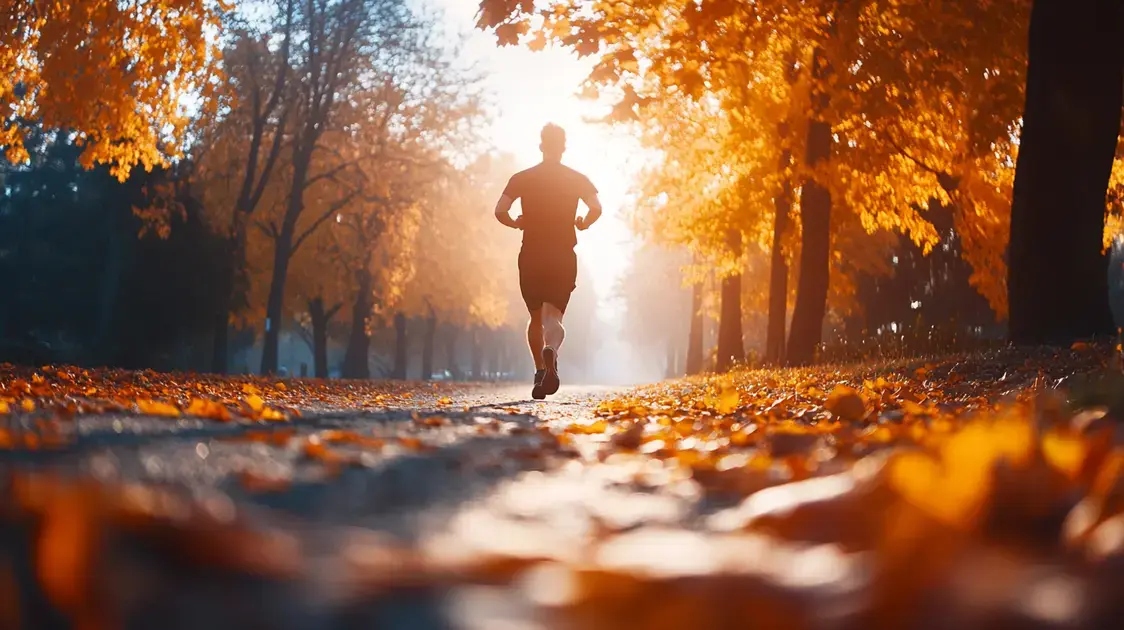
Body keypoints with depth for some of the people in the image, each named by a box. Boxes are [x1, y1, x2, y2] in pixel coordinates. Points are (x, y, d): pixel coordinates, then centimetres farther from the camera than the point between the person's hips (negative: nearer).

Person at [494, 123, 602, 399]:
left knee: (536, 317, 16)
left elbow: (500, 211, -7)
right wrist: (583, 224, 7)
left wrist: (517, 224, 12)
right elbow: (597, 208, -12)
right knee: (554, 316, -5)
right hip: (564, 257, -1)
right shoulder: (577, 179, 3)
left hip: (531, 257, 1)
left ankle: (540, 372, 13)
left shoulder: (522, 178, 3)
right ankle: (551, 352, -37)